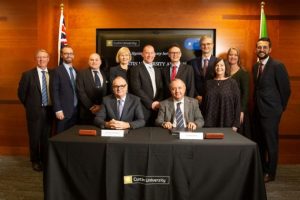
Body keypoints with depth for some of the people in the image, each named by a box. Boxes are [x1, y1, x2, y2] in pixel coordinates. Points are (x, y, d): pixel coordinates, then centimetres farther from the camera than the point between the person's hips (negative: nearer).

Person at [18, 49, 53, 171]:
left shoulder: (53, 74, 2)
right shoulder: (28, 74, -5)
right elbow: (21, 93, 0)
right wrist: (29, 106, 3)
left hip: (49, 110, 3)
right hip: (35, 111, -2)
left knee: (47, 136, 12)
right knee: (35, 137, 8)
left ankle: (45, 160, 28)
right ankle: (35, 161, 26)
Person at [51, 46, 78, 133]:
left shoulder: (76, 71, 13)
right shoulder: (57, 71, -5)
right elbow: (55, 92, -10)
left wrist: (78, 108, 9)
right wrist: (58, 110, -15)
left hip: (76, 110, 5)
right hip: (63, 111, -5)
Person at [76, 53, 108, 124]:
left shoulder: (105, 74, 9)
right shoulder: (82, 73, 2)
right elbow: (81, 92, -6)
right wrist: (91, 107, -11)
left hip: (103, 111, 2)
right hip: (87, 112, -2)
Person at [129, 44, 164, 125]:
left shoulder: (157, 70, 18)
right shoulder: (136, 69, -1)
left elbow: (161, 89, 15)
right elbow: (136, 89, -10)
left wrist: (158, 102, -3)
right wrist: (151, 103, -11)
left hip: (157, 108, 5)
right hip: (143, 108, -5)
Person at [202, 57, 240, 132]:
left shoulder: (232, 83, 0)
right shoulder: (209, 83, 8)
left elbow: (237, 104, -2)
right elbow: (204, 103, 10)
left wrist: (235, 124, -7)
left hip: (227, 123, -2)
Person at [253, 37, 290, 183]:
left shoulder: (277, 65, -11)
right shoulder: (255, 66, 11)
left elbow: (286, 89, -8)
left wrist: (279, 108, -1)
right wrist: (257, 104, 10)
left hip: (270, 111, -7)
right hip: (257, 110, 7)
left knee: (271, 143, 4)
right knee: (259, 142, 14)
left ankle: (270, 173, 18)